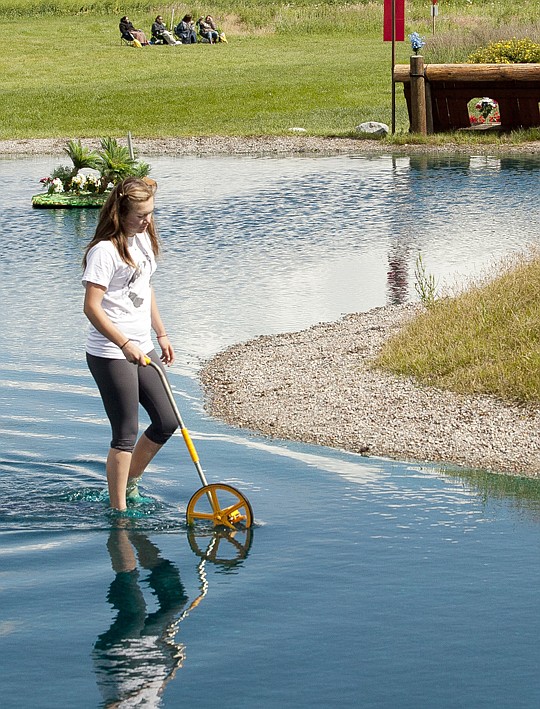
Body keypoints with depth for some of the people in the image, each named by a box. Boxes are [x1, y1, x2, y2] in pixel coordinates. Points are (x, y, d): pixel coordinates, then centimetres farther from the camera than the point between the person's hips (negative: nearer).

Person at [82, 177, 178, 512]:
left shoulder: (143, 238, 9)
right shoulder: (105, 250, -18)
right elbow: (92, 307, -22)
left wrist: (162, 334, 20)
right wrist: (125, 344, -26)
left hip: (142, 350, 9)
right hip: (111, 355, -9)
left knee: (167, 422, 13)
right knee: (126, 434, -4)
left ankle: (130, 484, 31)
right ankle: (118, 511, 6)